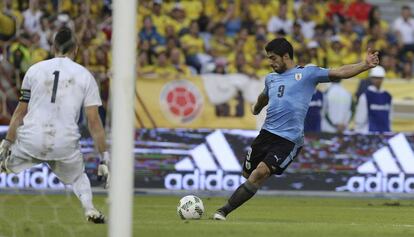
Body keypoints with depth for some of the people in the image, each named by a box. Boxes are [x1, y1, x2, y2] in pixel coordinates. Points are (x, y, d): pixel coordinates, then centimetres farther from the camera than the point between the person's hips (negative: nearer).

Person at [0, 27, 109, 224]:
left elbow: (20, 113, 10)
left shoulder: (35, 69, 10)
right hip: (66, 144, 1)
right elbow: (94, 121, 2)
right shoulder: (85, 76, 7)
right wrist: (104, 157, 4)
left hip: (30, 141, -1)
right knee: (78, 176, 26)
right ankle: (89, 207, 1)